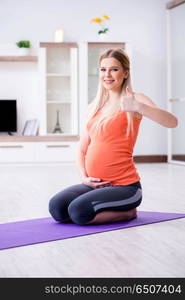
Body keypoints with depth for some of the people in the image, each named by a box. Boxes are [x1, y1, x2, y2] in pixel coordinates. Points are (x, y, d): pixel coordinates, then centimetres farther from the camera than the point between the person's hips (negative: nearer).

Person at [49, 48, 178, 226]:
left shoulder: (133, 99, -5)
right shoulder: (94, 107, 13)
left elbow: (172, 122, -23)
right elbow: (82, 149, 18)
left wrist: (137, 107, -38)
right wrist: (84, 177, 0)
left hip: (125, 186, -6)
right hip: (95, 184, 6)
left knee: (79, 212, -28)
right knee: (56, 208, -18)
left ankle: (126, 212, 1)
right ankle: (108, 209, 8)